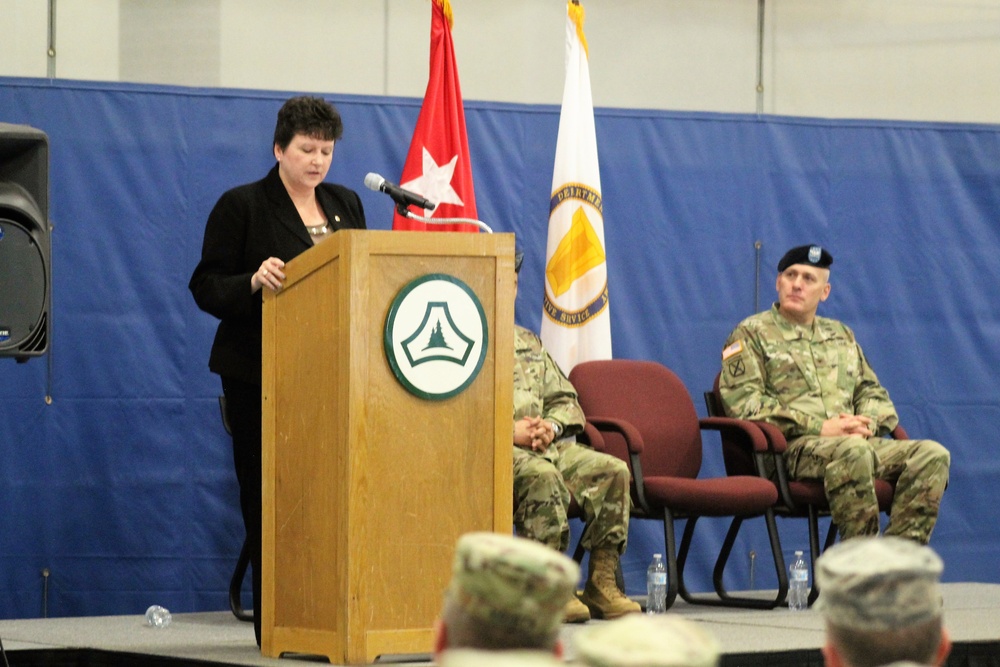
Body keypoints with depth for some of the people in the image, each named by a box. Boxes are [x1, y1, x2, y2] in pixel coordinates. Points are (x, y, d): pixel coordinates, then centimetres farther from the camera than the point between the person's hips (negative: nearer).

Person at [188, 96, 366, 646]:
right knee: (269, 499, -3)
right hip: (261, 376, -4)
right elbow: (206, 287, -5)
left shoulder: (346, 205, 15)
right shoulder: (241, 206, -1)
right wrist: (254, 282, -23)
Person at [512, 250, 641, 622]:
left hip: (548, 447, 7)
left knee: (612, 470, -17)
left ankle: (602, 584, -18)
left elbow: (565, 399, 26)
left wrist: (551, 427, 2)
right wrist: (510, 431, -18)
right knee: (542, 475, -38)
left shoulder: (526, 342, 29)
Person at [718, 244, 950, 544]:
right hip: (791, 448, -6)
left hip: (856, 442, 6)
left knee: (932, 454, -18)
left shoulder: (841, 335, 28)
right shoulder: (750, 334, 9)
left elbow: (873, 392, 27)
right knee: (853, 452, -39)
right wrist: (819, 428, -13)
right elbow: (743, 403, -5)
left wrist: (866, 423, 0)